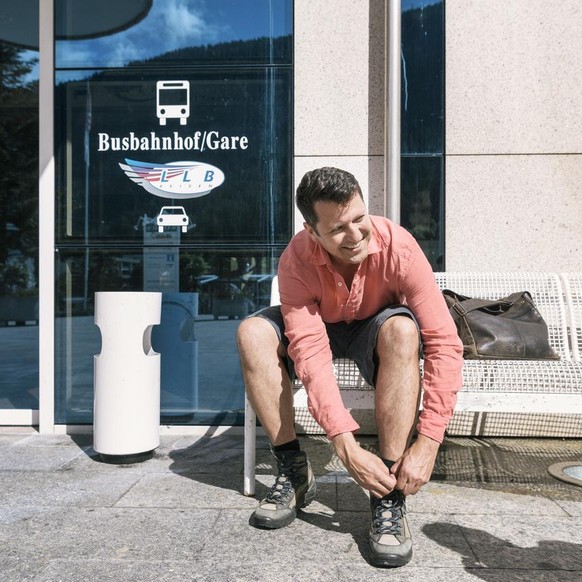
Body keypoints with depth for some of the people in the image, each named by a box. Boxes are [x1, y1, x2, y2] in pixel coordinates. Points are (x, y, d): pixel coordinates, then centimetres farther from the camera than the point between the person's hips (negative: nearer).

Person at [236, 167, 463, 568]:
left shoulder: (398, 247, -31)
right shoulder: (297, 260, -27)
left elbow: (444, 343, -33)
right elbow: (310, 353, -34)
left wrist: (428, 442, -38)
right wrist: (346, 446, -43)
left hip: (375, 333, -1)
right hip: (323, 329, 2)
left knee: (402, 329, -36)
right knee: (253, 333, -24)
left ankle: (389, 496, -30)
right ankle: (294, 472, -12)